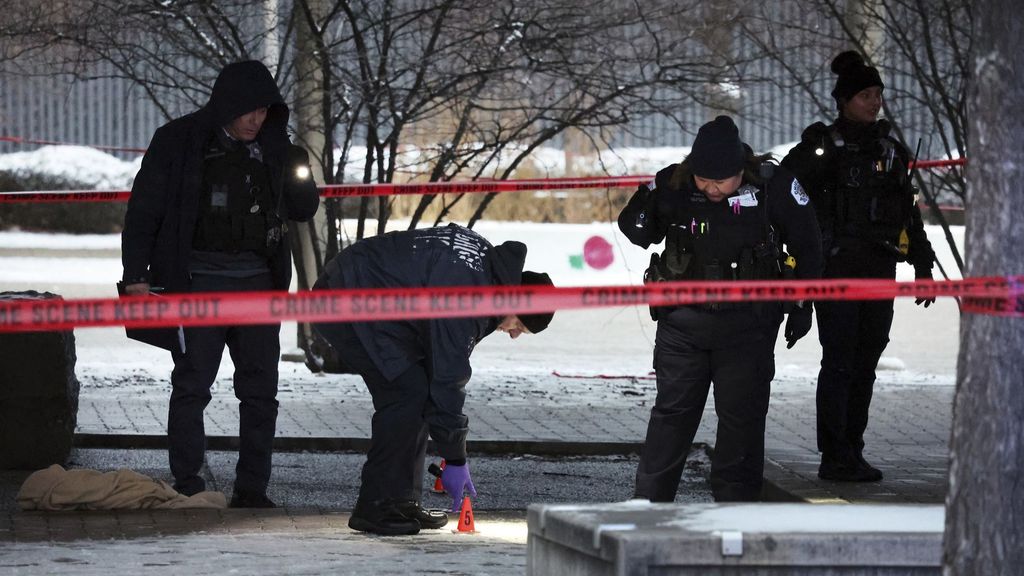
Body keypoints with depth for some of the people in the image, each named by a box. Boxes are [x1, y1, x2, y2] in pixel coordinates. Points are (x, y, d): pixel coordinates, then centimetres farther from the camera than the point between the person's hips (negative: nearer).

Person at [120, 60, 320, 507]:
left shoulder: (272, 147, 8)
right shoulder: (178, 142, -4)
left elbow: (302, 210, 15)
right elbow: (144, 210, -2)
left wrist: (300, 178, -7)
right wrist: (136, 274, -7)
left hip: (258, 280, 4)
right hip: (198, 280, -4)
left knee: (261, 387, 4)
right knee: (192, 384, -3)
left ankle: (252, 488, 11)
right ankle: (187, 487, 3)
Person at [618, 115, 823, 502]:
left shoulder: (774, 188, -10)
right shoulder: (673, 184, -8)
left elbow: (806, 247, 4)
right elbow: (639, 235, 8)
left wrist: (803, 307, 6)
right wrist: (642, 210, -15)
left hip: (748, 324, -1)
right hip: (683, 321, 1)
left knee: (742, 415, 3)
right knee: (672, 410, 2)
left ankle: (736, 505, 12)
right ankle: (649, 503, 8)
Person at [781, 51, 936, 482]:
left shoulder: (889, 149, 15)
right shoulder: (824, 144, -3)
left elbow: (909, 212, 20)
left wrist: (923, 265, 18)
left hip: (880, 269, 6)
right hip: (837, 268, -6)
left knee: (865, 365, 7)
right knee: (840, 361, -8)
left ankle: (852, 453, 13)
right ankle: (835, 458, -7)